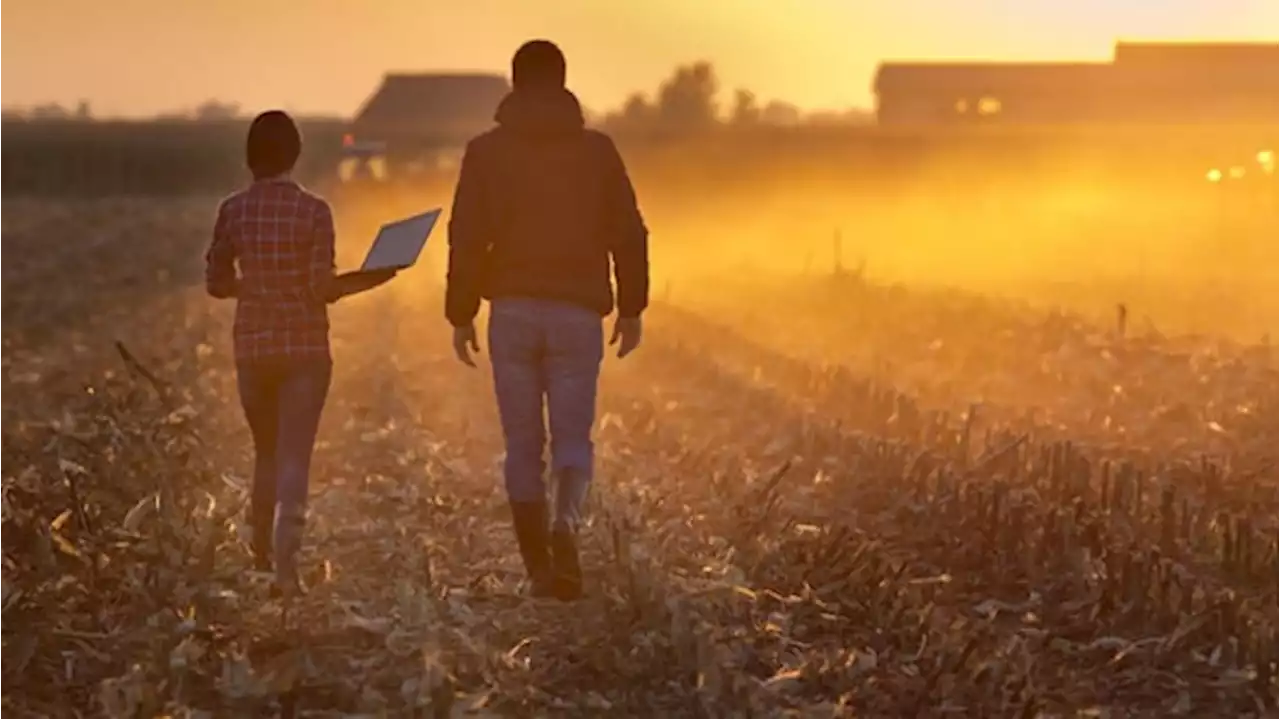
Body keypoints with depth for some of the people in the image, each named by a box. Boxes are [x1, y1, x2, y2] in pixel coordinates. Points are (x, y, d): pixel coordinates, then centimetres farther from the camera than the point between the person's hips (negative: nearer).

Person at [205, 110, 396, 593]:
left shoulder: (233, 210, -1)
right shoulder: (313, 210, -8)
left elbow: (216, 283, 5)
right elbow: (322, 288, -10)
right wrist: (369, 279, 4)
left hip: (253, 345, 3)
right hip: (305, 346, -3)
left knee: (267, 452, 20)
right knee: (294, 455, -2)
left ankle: (261, 555, 26)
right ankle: (285, 559, -15)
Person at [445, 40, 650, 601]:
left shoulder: (486, 152, 2)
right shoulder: (597, 150, 3)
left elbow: (466, 238, 0)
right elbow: (629, 234, 3)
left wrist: (461, 315, 6)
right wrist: (631, 308, 12)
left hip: (513, 312, 0)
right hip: (577, 312, 0)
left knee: (523, 443, 7)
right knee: (572, 437, 5)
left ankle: (540, 570, 6)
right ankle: (567, 521, -25)